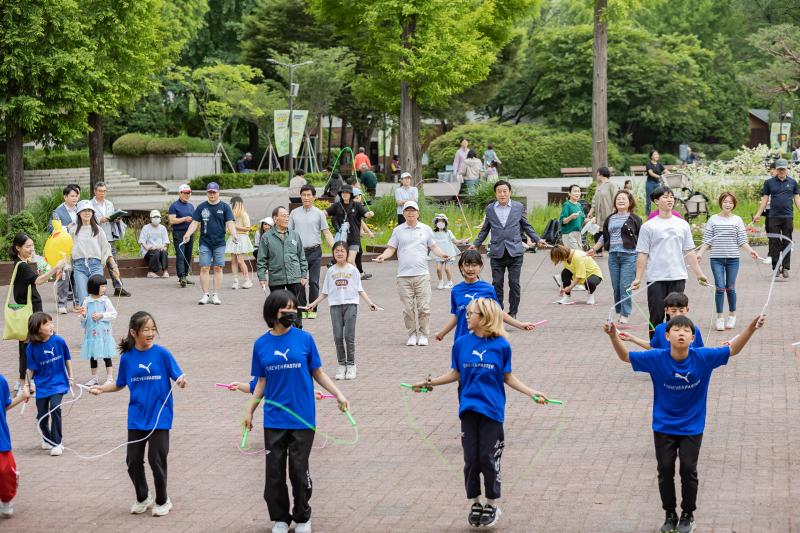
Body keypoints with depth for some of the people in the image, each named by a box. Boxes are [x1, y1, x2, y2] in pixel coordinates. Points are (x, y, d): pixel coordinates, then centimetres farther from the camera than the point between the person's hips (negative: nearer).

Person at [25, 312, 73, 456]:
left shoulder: (58, 341, -10)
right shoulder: (32, 348, -13)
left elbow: (67, 359, 5)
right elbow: (31, 369, -4)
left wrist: (70, 377, 12)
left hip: (58, 382, -1)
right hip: (41, 385, 1)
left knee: (55, 408, -21)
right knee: (42, 415, 7)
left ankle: (56, 443, -10)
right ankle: (47, 440, 36)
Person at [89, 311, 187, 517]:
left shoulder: (162, 353, -8)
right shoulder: (127, 357, 0)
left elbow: (178, 377, -9)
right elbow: (120, 384, 12)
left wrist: (182, 381, -30)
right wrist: (101, 388, -2)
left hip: (160, 417, -3)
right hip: (136, 418, 3)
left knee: (157, 460, -1)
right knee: (133, 461, 7)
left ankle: (162, 500, 21)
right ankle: (143, 498, 30)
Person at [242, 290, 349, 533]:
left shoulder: (305, 339, -3)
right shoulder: (261, 344, 2)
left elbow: (318, 373, 5)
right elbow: (262, 382, 10)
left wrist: (338, 395, -4)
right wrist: (249, 411, 8)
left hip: (302, 418, -2)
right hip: (274, 419, 2)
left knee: (299, 470, 2)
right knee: (275, 471, 4)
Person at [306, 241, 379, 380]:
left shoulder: (353, 270, 4)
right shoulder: (331, 271, 9)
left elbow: (360, 290, 5)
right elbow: (325, 292, 14)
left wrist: (370, 303, -5)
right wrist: (314, 304, 10)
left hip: (350, 304, -2)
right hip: (335, 305, 2)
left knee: (349, 336, -8)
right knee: (338, 337, -1)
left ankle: (351, 365, 1)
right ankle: (341, 365, 8)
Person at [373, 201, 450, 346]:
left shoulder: (426, 229, 10)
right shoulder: (398, 230, 9)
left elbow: (433, 246, 15)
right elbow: (391, 248, 8)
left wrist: (442, 254, -4)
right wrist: (383, 256, -11)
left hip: (422, 275, 0)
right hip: (404, 276, 0)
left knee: (424, 307, -4)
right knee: (408, 308, 1)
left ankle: (423, 335, 8)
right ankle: (412, 334, 12)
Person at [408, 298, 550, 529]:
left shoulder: (501, 345, -5)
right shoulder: (461, 343, 2)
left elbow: (508, 377, 3)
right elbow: (455, 374, 11)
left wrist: (531, 393, -4)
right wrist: (430, 383, 6)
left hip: (492, 409, -2)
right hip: (469, 408, 2)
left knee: (488, 458, -1)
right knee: (471, 458, 4)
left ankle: (492, 505, 15)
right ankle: (474, 503, 19)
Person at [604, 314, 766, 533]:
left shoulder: (703, 358, -16)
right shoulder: (656, 359, -16)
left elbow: (732, 349, -8)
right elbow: (625, 356, -11)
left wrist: (750, 329, -23)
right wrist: (613, 336, -29)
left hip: (692, 427, 0)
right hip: (663, 427, 1)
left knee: (688, 470, 2)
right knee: (665, 470, 7)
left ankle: (688, 515, 23)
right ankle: (670, 514, 26)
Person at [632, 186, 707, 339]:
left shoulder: (682, 225, 10)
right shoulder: (648, 226, 0)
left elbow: (689, 252, 13)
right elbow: (642, 255, -1)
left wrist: (699, 274, 9)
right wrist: (638, 278, -7)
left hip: (678, 277, 3)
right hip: (656, 279, -3)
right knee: (657, 317, 1)